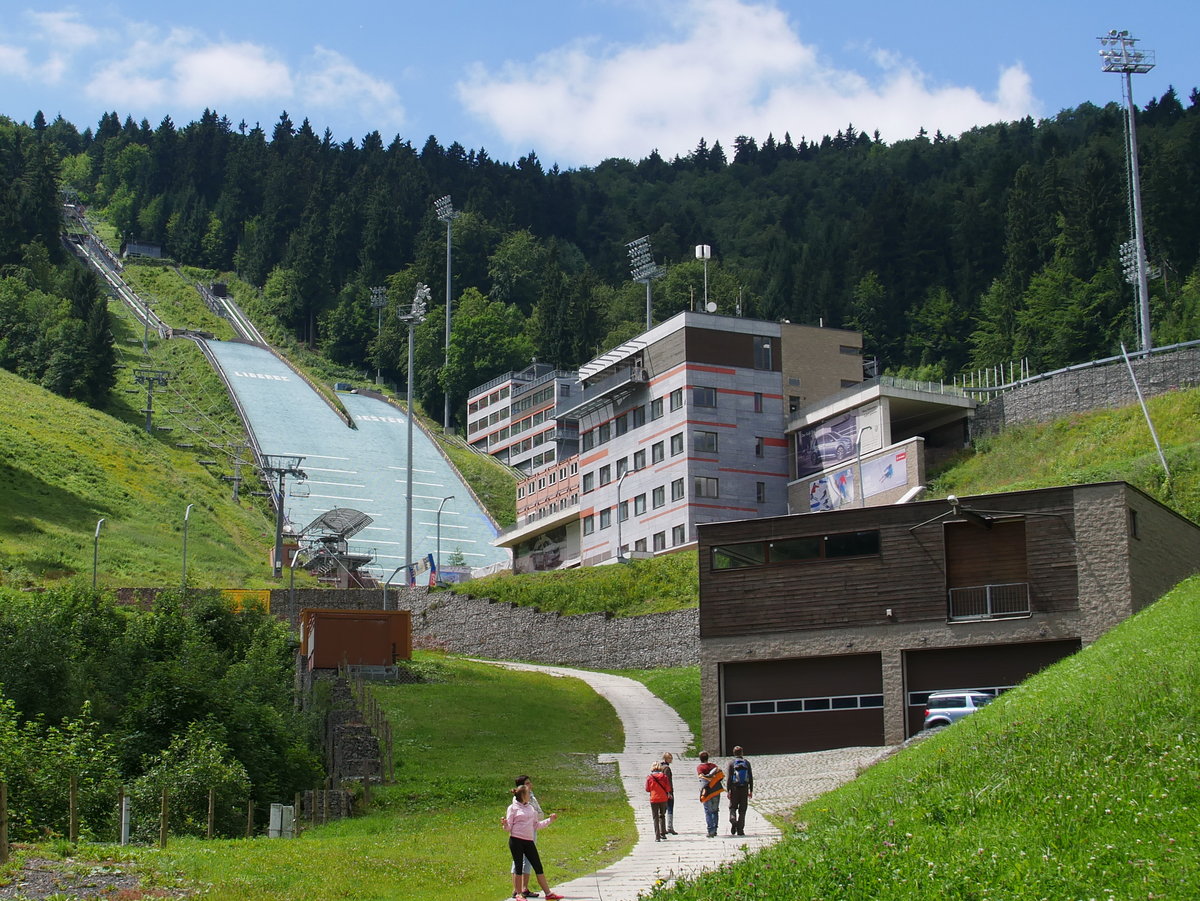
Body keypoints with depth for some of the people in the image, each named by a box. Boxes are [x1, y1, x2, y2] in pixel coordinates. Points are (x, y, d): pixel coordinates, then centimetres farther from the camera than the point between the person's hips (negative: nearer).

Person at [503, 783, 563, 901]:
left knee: (538, 867, 6)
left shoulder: (531, 808, 16)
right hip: (516, 840, -5)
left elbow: (536, 825, 21)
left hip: (529, 841, 5)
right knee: (518, 866, -1)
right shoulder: (513, 808, -1)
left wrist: (550, 820, 18)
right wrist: (505, 824, -25)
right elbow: (508, 828, -3)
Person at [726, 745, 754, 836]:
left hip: (734, 788, -1)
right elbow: (751, 778, 4)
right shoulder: (747, 763, 6)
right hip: (744, 788, 1)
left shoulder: (731, 763, -1)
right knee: (742, 810, 6)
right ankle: (740, 829, 3)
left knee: (733, 807, 13)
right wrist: (751, 791, 8)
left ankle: (733, 820, -15)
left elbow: (729, 778, -6)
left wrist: (728, 790, -5)